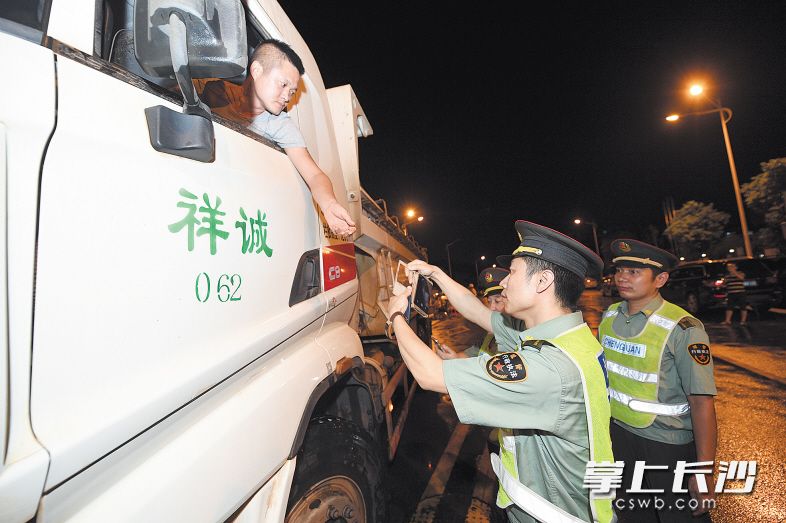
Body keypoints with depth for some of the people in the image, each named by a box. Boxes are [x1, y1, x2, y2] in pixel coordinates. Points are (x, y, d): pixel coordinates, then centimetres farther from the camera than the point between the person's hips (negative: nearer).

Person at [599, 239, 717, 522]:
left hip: (668, 445, -5)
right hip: (619, 434, 5)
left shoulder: (683, 329, -21)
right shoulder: (609, 316, -4)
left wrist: (704, 473, -20)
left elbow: (702, 402, -21)